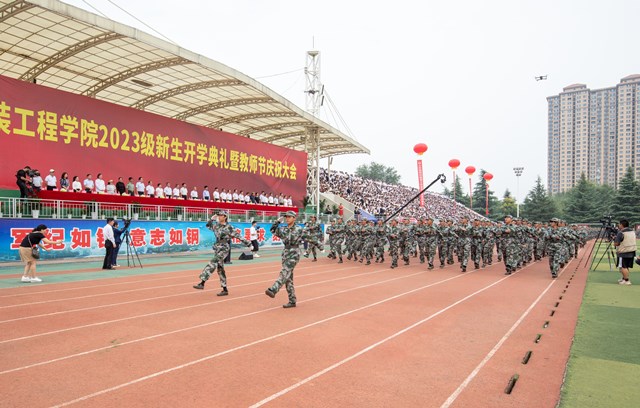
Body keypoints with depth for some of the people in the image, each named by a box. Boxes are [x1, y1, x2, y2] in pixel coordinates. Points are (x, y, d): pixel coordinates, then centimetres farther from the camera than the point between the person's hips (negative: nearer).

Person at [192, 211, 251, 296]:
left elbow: (238, 236, -8)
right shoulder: (216, 225, 10)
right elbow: (208, 226, 30)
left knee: (212, 263, -20)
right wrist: (212, 219, 15)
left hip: (224, 249, -7)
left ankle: (202, 283, -22)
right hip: (217, 248, 7)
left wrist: (248, 244, -7)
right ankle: (225, 290, 14)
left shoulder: (229, 227, -9)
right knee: (220, 268, 8)